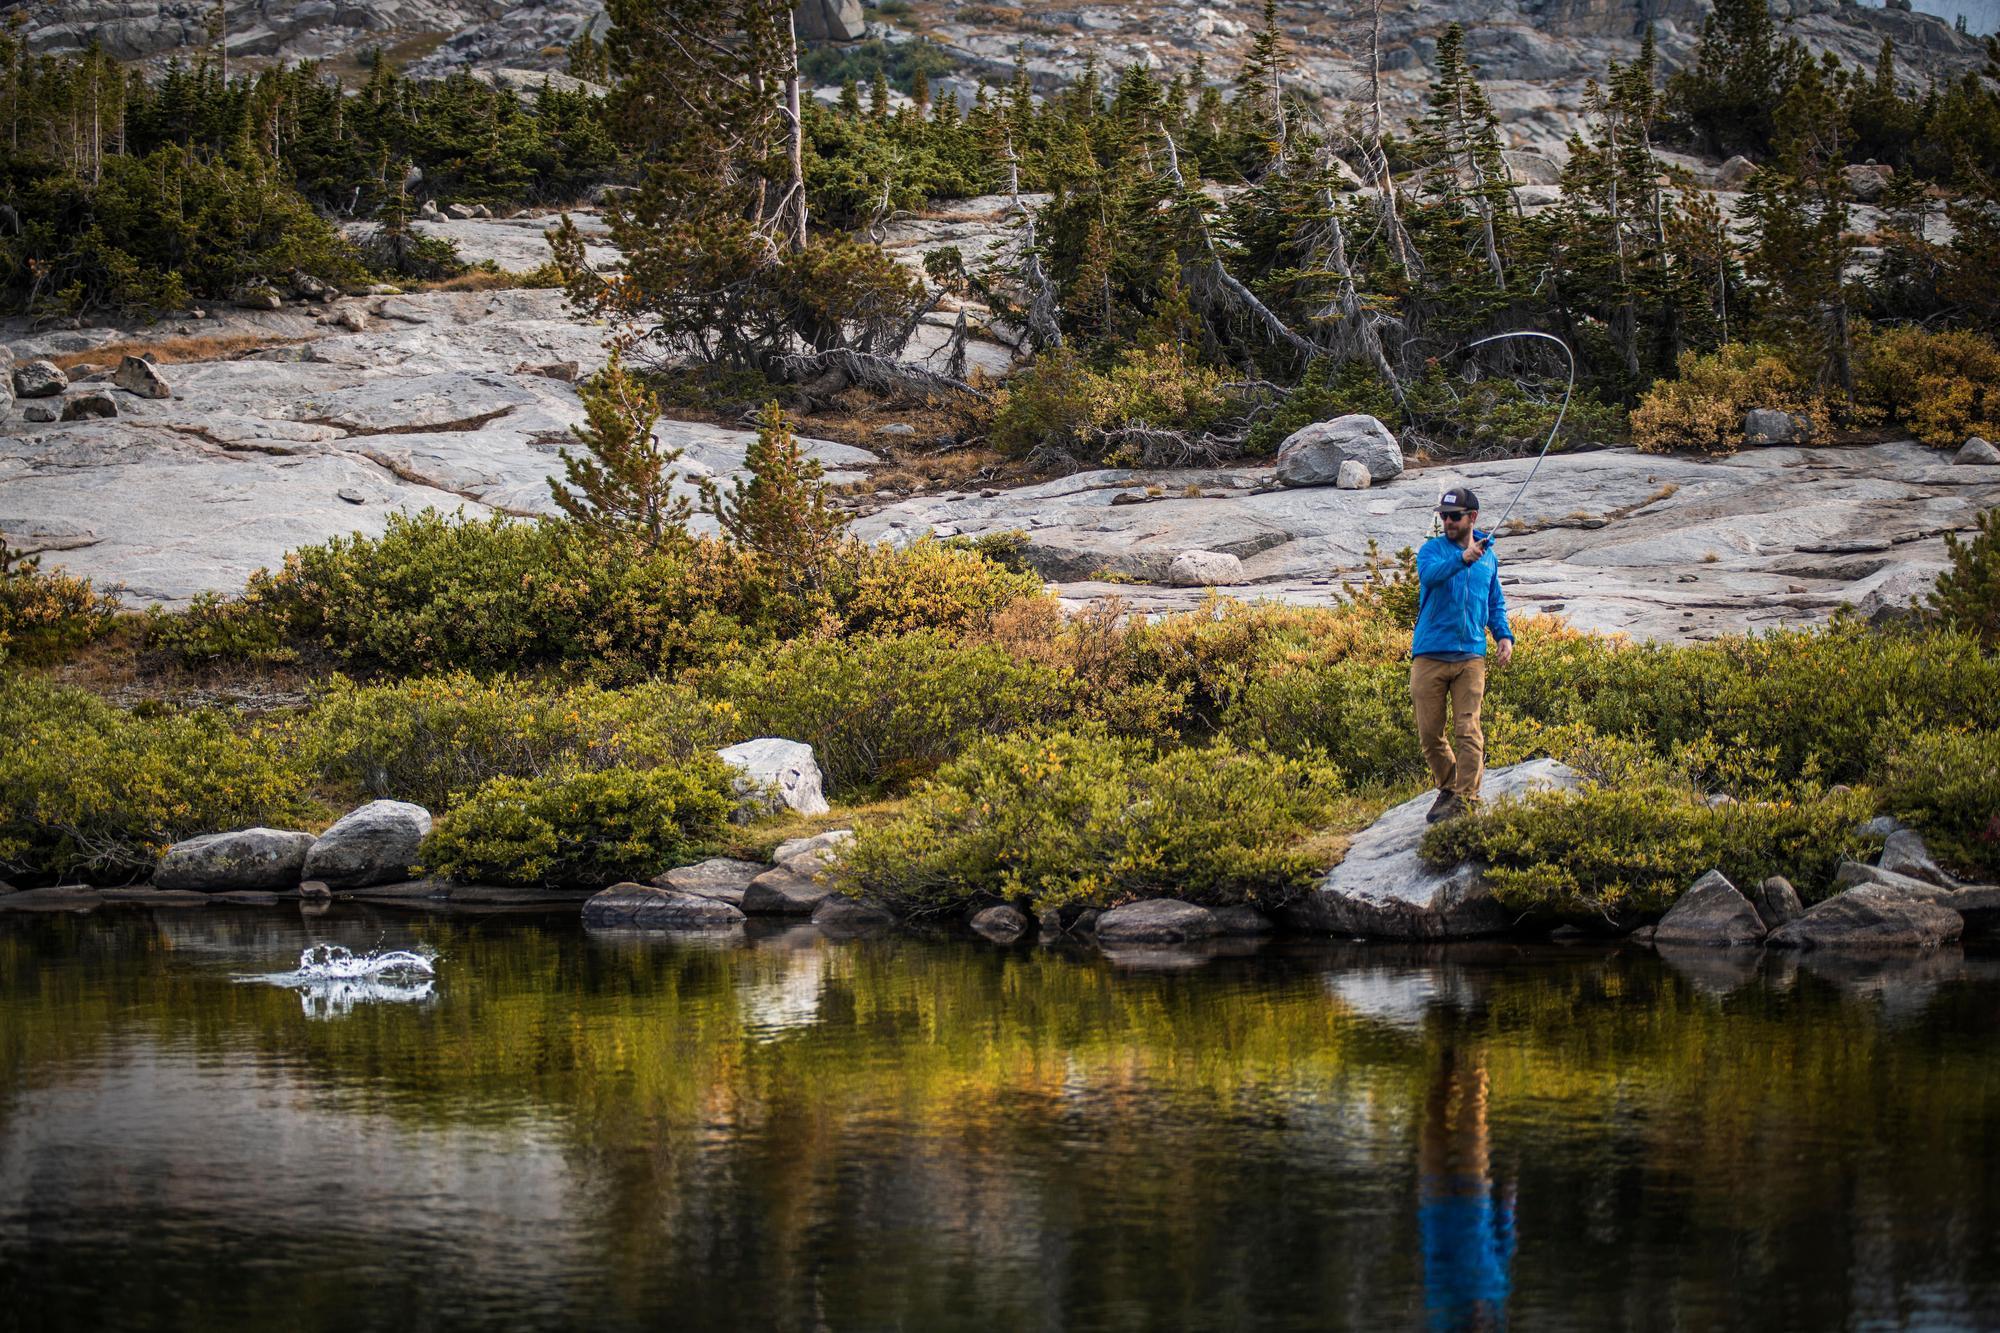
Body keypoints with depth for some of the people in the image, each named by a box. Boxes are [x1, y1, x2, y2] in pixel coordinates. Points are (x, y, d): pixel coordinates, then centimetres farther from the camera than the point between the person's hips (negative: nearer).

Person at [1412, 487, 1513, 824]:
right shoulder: (1432, 549, 2)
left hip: (1470, 657, 1)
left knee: (1468, 730, -8)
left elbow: (1496, 604, 24)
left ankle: (1466, 798, -5)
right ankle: (1448, 787, 23)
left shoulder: (1488, 556, 13)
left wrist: (1504, 635, 7)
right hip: (1429, 656, -1)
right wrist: (1463, 559, -39)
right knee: (1430, 732, 3)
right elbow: (1430, 574, -22)